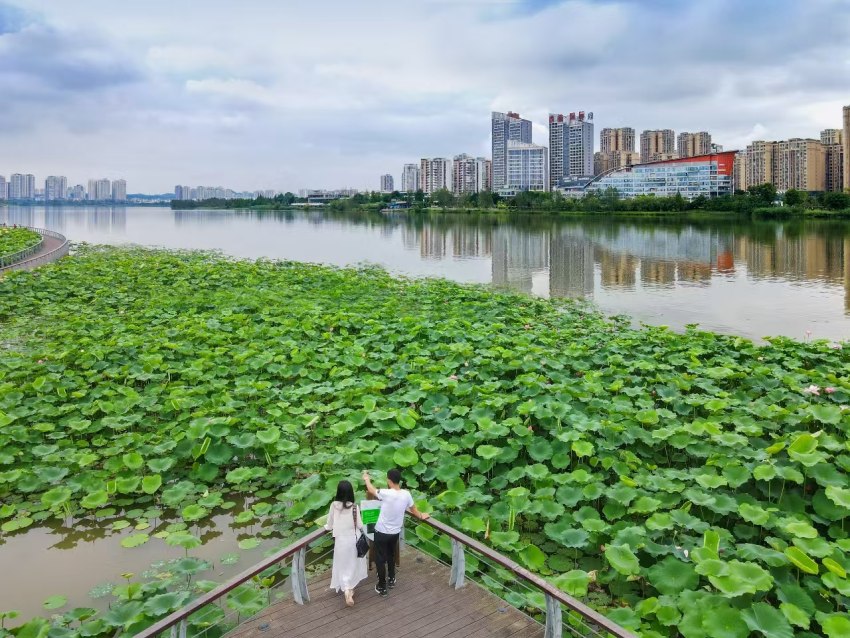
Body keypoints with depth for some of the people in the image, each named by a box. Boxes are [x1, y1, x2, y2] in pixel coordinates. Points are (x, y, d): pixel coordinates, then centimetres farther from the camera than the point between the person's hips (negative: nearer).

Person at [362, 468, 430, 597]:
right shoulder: (406, 494, -10)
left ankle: (382, 587, 20)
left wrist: (366, 479, 16)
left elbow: (371, 490, -4)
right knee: (391, 556, 27)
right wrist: (421, 516, 31)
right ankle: (391, 580, 41)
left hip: (382, 532, -5)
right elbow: (413, 509, 9)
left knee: (380, 560, 11)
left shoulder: (386, 494, -25)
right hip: (395, 532, 5)